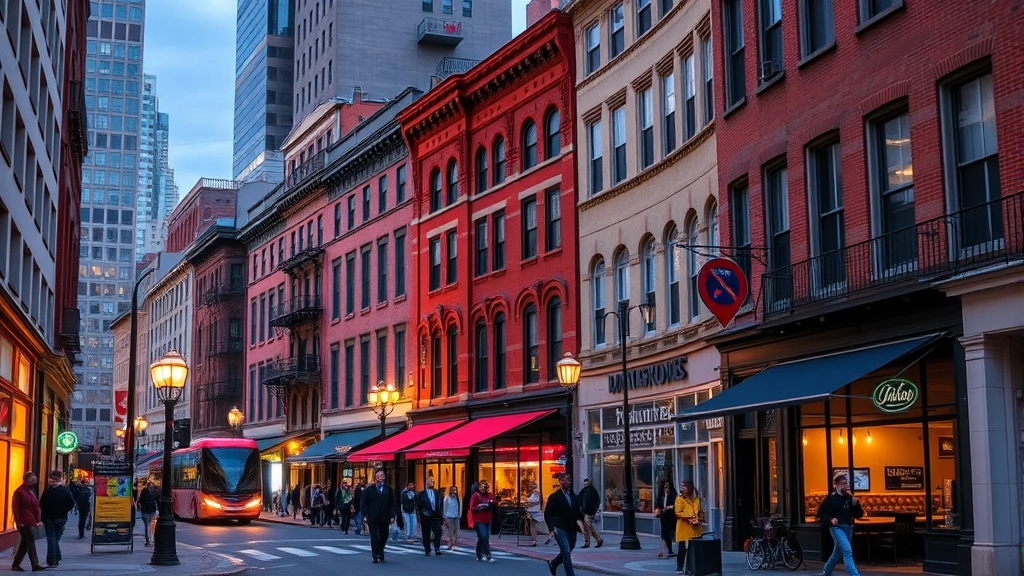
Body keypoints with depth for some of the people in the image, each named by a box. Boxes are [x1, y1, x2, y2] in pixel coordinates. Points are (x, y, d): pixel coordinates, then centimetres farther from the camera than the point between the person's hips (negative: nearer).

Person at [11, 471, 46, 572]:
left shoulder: (31, 490, 15)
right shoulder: (19, 492, -10)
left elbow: (36, 506, 18)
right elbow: (15, 507, -12)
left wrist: (38, 519, 12)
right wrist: (19, 522, -16)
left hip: (30, 521, 9)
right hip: (23, 521, -9)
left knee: (25, 543, 12)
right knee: (30, 540, -11)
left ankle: (16, 564, 20)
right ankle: (35, 565, -12)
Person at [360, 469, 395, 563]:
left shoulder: (388, 489, 8)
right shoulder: (368, 489, 2)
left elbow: (392, 504, 8)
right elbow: (363, 504, 2)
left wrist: (392, 516, 0)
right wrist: (365, 515, -7)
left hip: (384, 518, 3)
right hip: (373, 518, -2)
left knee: (384, 537, 9)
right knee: (375, 537, -5)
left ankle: (380, 554, 30)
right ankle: (375, 557, 5)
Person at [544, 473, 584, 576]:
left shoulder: (575, 497, 13)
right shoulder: (554, 497, -2)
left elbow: (579, 513, 20)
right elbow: (547, 515, -1)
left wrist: (579, 521, 0)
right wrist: (552, 528, -13)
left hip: (572, 530, 6)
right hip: (560, 529, -5)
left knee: (565, 553, 15)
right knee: (566, 553, -13)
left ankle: (553, 563, 41)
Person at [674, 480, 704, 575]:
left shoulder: (696, 499, 12)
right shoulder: (679, 499, -1)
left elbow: (700, 511, 18)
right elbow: (678, 513, -9)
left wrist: (698, 519, -2)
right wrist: (688, 517, -19)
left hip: (695, 528, 4)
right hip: (684, 527, -4)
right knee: (682, 548, -2)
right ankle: (679, 567, 6)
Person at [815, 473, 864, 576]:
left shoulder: (850, 498, 11)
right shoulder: (830, 499, -5)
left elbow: (859, 514, 9)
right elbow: (819, 515, -5)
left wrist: (855, 503, -7)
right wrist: (830, 520, -21)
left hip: (849, 528, 6)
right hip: (837, 528, -6)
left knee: (837, 553, 17)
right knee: (847, 551, -21)